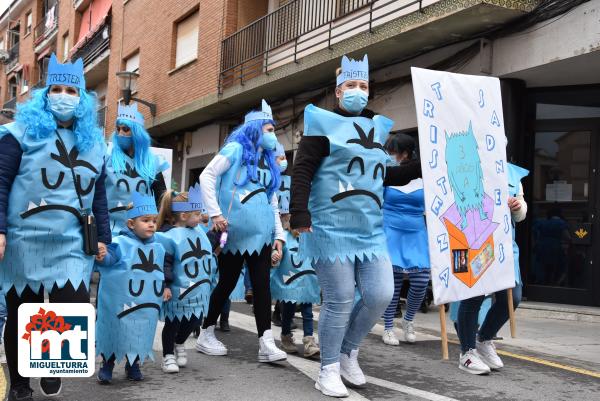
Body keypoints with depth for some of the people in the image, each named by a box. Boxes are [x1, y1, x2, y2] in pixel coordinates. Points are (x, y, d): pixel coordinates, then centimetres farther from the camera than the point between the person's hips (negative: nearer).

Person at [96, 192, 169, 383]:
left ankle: (133, 366, 34)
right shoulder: (121, 243, -12)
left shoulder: (158, 248, 7)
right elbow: (109, 257, -27)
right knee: (115, 332, 6)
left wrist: (165, 287, 14)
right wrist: (102, 257, -48)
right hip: (121, 302, -5)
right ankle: (107, 366, 24)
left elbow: (161, 270, 20)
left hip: (147, 306, 5)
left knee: (141, 335, 14)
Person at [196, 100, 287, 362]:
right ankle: (205, 335, 18)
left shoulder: (268, 162, 20)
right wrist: (215, 213, -15)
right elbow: (207, 176, -7)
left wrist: (279, 235, 11)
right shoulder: (236, 149, 2)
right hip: (235, 231, -5)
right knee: (227, 283, 2)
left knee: (262, 284, -3)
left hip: (261, 232, 6)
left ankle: (266, 344, -5)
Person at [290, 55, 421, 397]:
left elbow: (386, 176, 25)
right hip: (332, 232, -6)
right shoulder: (324, 123, -1)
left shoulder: (377, 128, 17)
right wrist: (300, 215, -18)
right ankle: (329, 370, 15)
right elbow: (302, 172, -8)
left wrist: (424, 166, 14)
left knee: (381, 296, 0)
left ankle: (348, 352, 22)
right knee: (340, 302, -2)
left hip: (371, 232, 6)